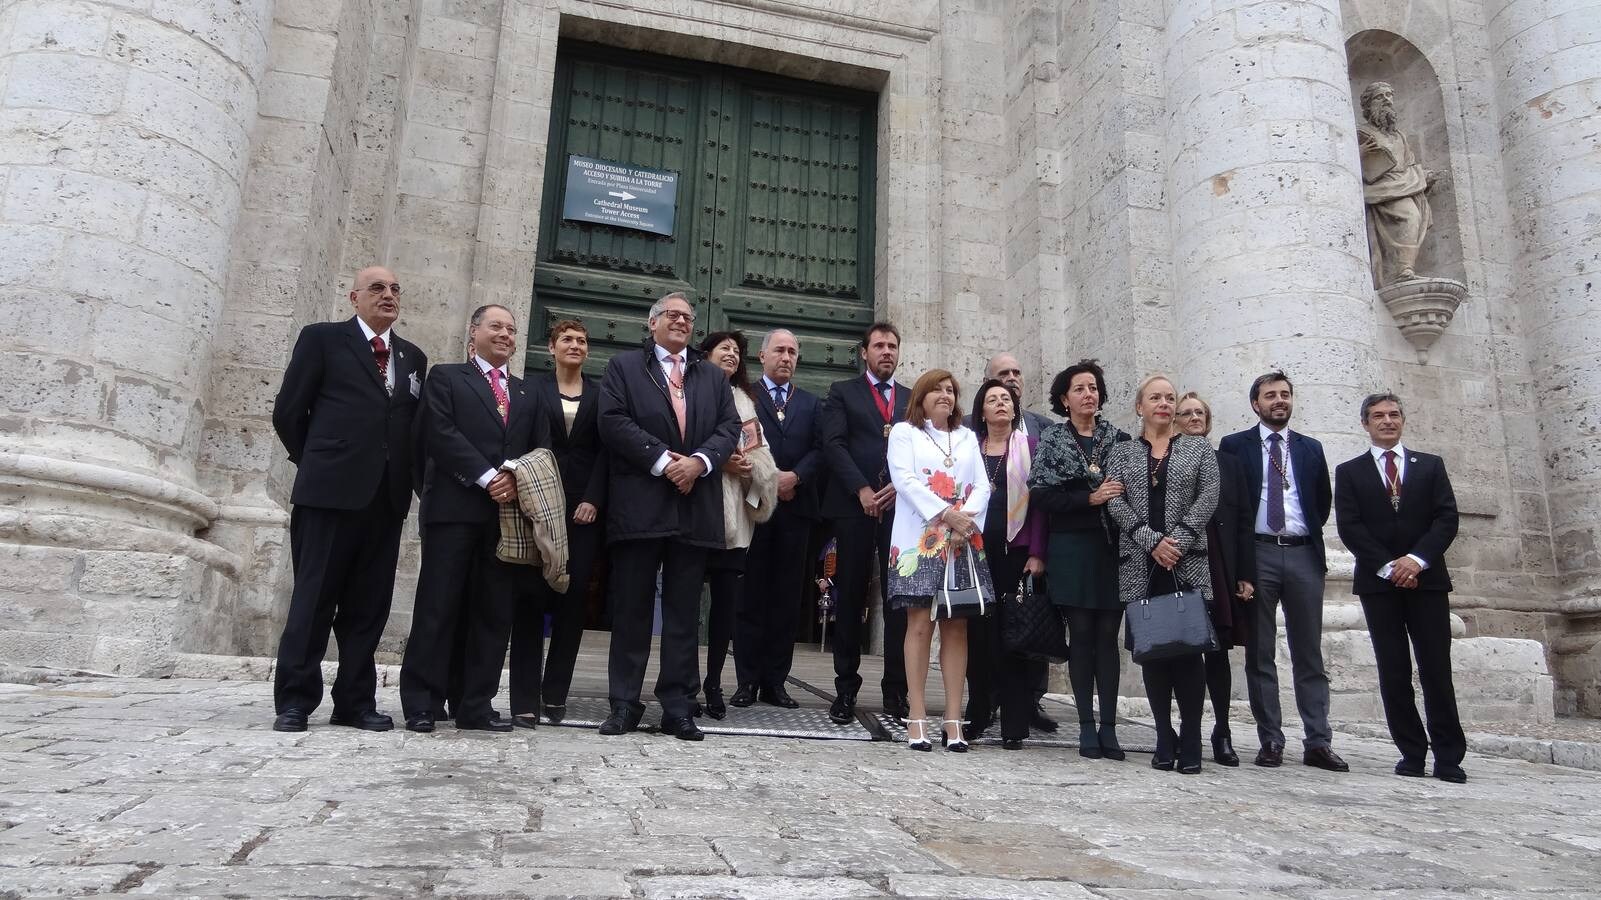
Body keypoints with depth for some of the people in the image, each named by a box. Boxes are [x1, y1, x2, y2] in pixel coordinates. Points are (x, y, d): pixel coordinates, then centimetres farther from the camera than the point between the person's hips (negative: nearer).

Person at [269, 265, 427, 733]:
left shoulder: (413, 357, 17)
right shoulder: (322, 339, 5)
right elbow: (288, 411, 4)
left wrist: (404, 476, 7)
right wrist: (317, 463, 8)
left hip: (387, 496, 4)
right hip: (330, 490, -4)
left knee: (368, 605, 6)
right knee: (314, 598, -1)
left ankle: (355, 701, 13)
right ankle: (294, 700, 7)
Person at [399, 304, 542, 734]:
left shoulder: (526, 395, 23)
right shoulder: (446, 377, 9)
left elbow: (537, 452, 16)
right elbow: (441, 434, -5)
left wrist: (515, 480, -5)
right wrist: (487, 478, -13)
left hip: (509, 511, 4)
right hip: (455, 508, -4)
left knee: (495, 614, 3)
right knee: (438, 607, -3)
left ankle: (476, 707, 9)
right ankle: (420, 705, 4)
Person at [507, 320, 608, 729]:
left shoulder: (601, 393, 10)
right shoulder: (533, 388, 9)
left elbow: (605, 450, 3)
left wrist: (592, 500, -7)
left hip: (584, 506, 1)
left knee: (573, 598, 0)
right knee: (532, 598, -3)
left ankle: (555, 694, 9)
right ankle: (525, 699, -1)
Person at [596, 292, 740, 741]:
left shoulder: (714, 377, 20)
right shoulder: (623, 367, 10)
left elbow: (729, 427, 8)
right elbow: (613, 421, -4)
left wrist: (699, 460, -11)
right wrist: (662, 460, -13)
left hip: (696, 507, 3)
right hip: (640, 504, -3)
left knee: (684, 613, 6)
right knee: (631, 608, 2)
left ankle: (677, 706, 12)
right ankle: (624, 703, 11)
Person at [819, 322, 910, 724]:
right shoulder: (842, 392, 11)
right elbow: (833, 443, -1)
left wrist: (901, 486, -9)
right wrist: (862, 489, -11)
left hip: (901, 507, 2)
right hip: (854, 506, -2)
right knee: (850, 598, 2)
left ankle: (896, 690, 5)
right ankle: (846, 688, 8)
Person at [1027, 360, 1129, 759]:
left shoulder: (1119, 439, 9)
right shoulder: (1051, 440, 6)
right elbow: (1040, 495, -4)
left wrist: (1118, 494, -9)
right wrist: (1090, 498, -12)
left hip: (1111, 547, 1)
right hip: (1071, 549, -1)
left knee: (1108, 635, 1)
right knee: (1081, 634, 1)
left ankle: (1108, 726, 7)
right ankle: (1087, 727, 8)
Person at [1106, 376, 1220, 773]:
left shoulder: (1199, 448, 11)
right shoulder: (1121, 453, 11)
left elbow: (1208, 497, -1)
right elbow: (1115, 504, 0)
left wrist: (1177, 541, -13)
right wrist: (1153, 542, -13)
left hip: (1188, 565, -1)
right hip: (1140, 566, 1)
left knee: (1189, 647, -5)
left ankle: (1191, 741, 3)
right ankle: (1164, 741, 11)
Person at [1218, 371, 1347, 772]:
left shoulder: (1310, 448, 14)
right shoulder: (1234, 446, 5)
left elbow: (1323, 500, 21)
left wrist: (1309, 532, 11)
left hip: (1304, 555, 2)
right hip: (1257, 554, -2)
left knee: (1309, 653, 4)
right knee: (1259, 653, 1)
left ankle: (1318, 742, 7)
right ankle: (1270, 741, 7)